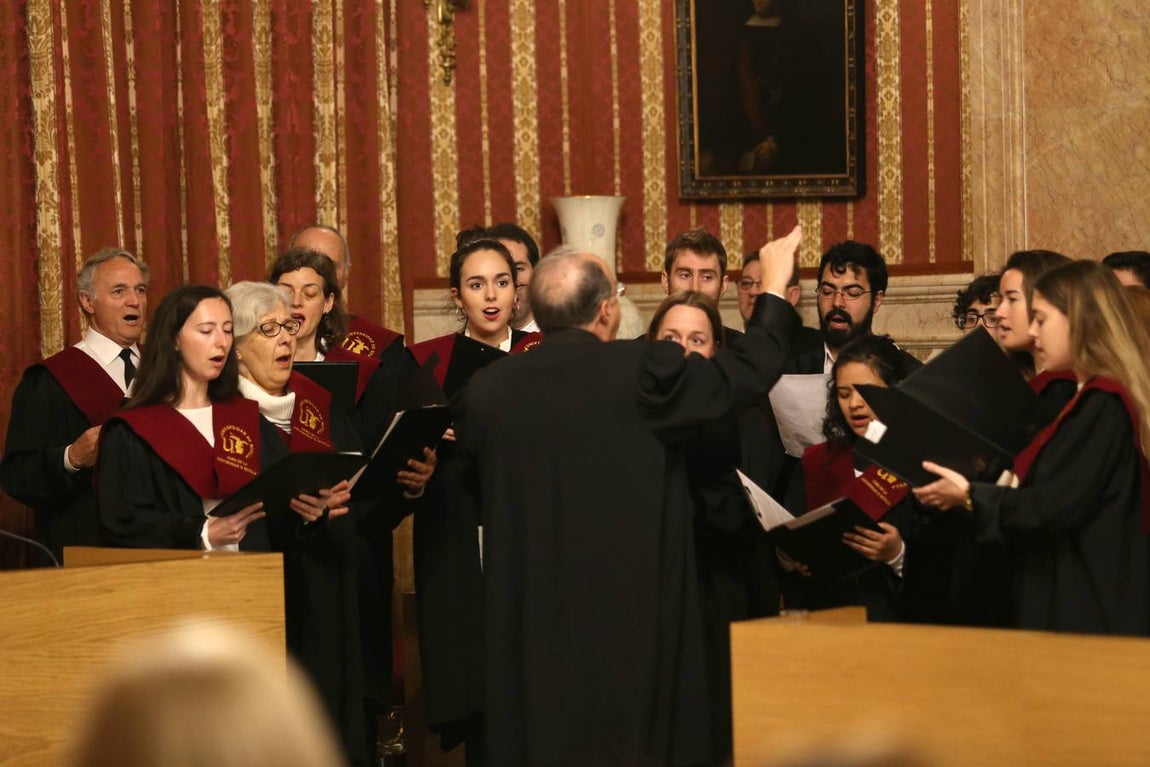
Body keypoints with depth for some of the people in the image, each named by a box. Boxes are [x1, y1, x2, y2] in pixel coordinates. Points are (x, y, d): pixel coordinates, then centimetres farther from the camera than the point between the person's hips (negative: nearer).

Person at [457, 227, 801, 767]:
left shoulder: (486, 390, -4)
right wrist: (775, 284, 14)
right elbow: (748, 371, -1)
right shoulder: (646, 373, -13)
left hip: (529, 628, 3)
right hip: (631, 620, -3)